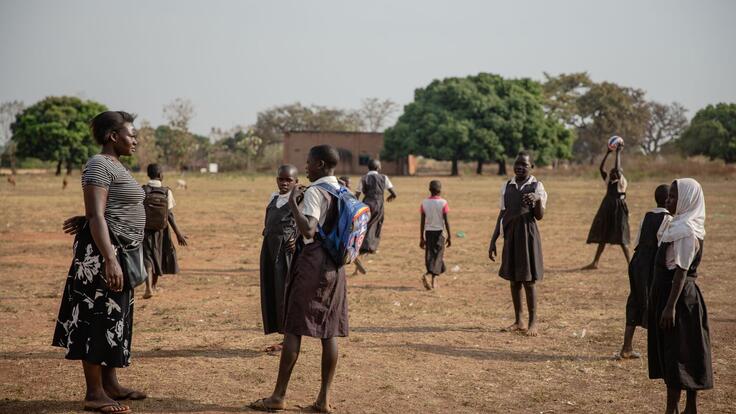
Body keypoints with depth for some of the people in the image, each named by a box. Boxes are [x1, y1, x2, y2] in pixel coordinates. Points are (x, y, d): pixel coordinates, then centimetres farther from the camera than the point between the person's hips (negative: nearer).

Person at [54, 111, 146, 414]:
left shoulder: (115, 166, 17)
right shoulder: (99, 165, -14)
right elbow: (96, 216, -21)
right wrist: (109, 260, -26)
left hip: (120, 251, 10)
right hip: (103, 252, -10)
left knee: (115, 318, 14)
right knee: (98, 318, -6)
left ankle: (110, 384, 22)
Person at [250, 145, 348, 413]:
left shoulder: (314, 192, -13)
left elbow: (308, 231, -26)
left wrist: (293, 203, -17)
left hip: (312, 263, -8)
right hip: (335, 266, 8)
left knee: (293, 328, -2)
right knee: (329, 332, 7)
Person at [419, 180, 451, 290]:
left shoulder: (424, 202, 0)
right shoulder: (443, 203, -7)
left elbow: (422, 222, 1)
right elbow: (446, 221, -8)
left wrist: (421, 238, 7)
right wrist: (449, 236, 0)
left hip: (428, 232, 2)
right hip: (439, 232, -2)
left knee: (429, 256, 12)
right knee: (438, 256, 4)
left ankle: (427, 274, -8)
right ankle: (434, 281, -7)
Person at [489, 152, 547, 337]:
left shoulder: (536, 186, -4)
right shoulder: (506, 186, 8)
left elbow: (540, 216, -9)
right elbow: (502, 214, 11)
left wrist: (537, 201, -30)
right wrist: (493, 241, 9)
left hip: (528, 236, -4)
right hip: (510, 236, 4)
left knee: (529, 280, -3)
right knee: (513, 279, 7)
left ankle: (533, 323, 5)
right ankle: (518, 321, 16)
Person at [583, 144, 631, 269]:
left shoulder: (622, 183, -8)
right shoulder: (609, 181, 9)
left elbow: (617, 168, -21)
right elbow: (601, 168, 6)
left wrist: (618, 152, -16)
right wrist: (607, 153, 2)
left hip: (618, 210, -7)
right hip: (607, 210, 8)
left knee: (621, 238, -6)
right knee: (602, 236, 12)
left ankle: (629, 263, 1)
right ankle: (595, 263, 18)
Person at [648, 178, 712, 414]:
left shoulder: (686, 230, -18)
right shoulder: (680, 225, 11)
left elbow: (681, 271, -21)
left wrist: (670, 306, -22)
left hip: (678, 296, -10)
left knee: (675, 353, -3)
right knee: (687, 353, 13)